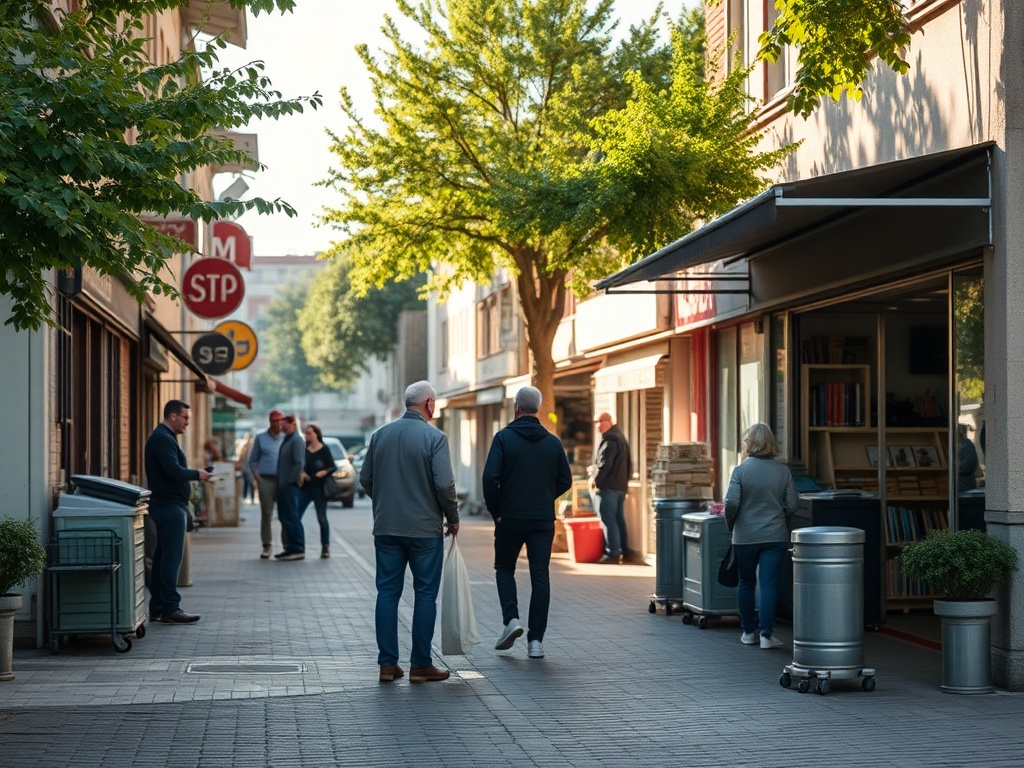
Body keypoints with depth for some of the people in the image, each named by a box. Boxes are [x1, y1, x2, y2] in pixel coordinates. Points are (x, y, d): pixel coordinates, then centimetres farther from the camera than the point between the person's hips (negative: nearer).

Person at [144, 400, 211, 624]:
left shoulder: (165, 437, 20)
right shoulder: (163, 439, -14)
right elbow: (174, 471, -23)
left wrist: (194, 474, 9)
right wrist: (197, 474, -10)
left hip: (169, 504, 11)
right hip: (170, 505, -11)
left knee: (163, 556, 12)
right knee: (171, 557, -11)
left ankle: (157, 607, 15)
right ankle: (170, 608, -11)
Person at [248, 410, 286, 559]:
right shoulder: (260, 438, 10)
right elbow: (253, 460, 12)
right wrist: (257, 477, -1)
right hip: (266, 480, 0)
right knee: (266, 514, -1)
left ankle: (287, 545, 3)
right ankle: (267, 546, 4)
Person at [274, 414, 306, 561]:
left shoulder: (297, 441, -12)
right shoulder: (286, 440, 18)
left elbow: (299, 463, -19)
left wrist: (290, 481, -19)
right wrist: (281, 483, 17)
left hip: (291, 486, -10)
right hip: (283, 485, 10)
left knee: (291, 518, -10)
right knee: (284, 517, 11)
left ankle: (298, 550, -8)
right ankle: (290, 548, 17)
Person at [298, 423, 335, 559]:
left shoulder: (324, 450, 0)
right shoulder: (303, 450, 8)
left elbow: (332, 467, -2)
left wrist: (324, 472, -22)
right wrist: (301, 473, -9)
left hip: (319, 487, -3)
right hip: (305, 486, 3)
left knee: (322, 518, 3)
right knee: (296, 516, -6)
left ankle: (325, 547, 12)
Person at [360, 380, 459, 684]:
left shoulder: (380, 434, 5)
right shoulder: (434, 437, -10)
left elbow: (365, 478, 9)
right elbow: (444, 484, -15)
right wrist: (453, 518, 0)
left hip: (386, 528, 4)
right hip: (425, 528, -4)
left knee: (387, 593, 8)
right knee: (425, 595, 4)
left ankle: (387, 664, 7)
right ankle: (421, 665, 6)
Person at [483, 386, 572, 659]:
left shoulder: (504, 438, -7)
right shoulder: (553, 442, 4)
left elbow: (490, 477, -14)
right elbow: (565, 481, 7)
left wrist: (495, 510, -1)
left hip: (510, 517, -2)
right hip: (543, 520, 2)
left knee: (504, 568, 17)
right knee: (540, 577, 4)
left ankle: (511, 619, -3)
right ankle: (536, 640, 1)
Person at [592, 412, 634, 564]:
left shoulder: (609, 440, -15)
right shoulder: (620, 437, 16)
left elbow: (604, 464, -20)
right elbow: (629, 463, 21)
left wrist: (596, 479, -9)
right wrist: (626, 478, 21)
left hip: (608, 486, -10)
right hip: (621, 485, 10)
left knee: (608, 519, -7)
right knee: (619, 518, 14)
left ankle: (613, 553, -8)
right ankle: (624, 551, 17)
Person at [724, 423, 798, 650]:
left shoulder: (741, 470, -8)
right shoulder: (783, 471, -1)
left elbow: (731, 503, -13)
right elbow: (792, 505, 0)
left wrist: (730, 524, 6)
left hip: (745, 537, -1)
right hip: (775, 536, 1)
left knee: (746, 583, 14)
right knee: (769, 584, 1)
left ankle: (748, 631, 21)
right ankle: (766, 635, -3)